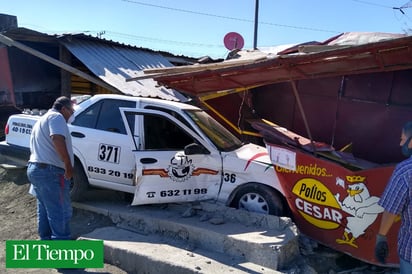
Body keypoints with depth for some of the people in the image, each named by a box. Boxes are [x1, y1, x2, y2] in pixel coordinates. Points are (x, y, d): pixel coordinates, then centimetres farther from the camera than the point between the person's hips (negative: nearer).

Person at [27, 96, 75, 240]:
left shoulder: (42, 120, 26)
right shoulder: (56, 116, -6)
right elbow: (57, 138, -26)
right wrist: (68, 165, -24)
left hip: (34, 168, 11)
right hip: (50, 171, -10)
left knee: (45, 210, 18)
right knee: (61, 212, -5)